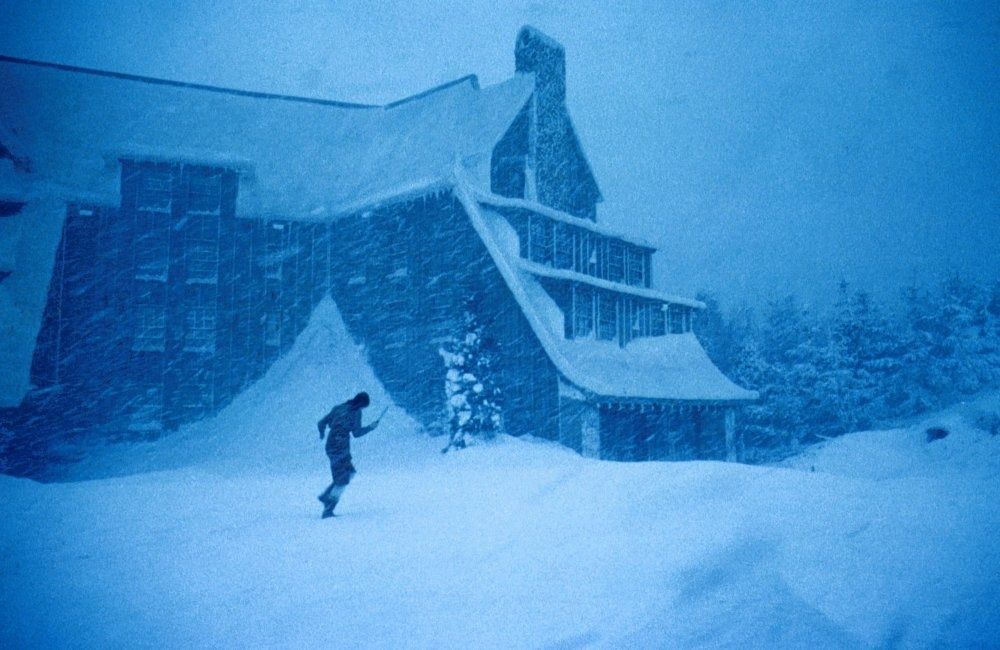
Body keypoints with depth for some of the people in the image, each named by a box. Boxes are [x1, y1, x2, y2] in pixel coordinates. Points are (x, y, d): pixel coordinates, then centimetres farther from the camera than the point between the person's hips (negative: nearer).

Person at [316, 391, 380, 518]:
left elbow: (321, 423, 15)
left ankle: (326, 496, 13)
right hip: (341, 447, -7)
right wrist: (371, 427, 4)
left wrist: (322, 434, 35)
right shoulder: (356, 411, -3)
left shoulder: (338, 408, 14)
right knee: (342, 481, 1)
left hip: (330, 445, 7)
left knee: (350, 473, 19)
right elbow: (356, 433, -10)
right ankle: (328, 510, -1)